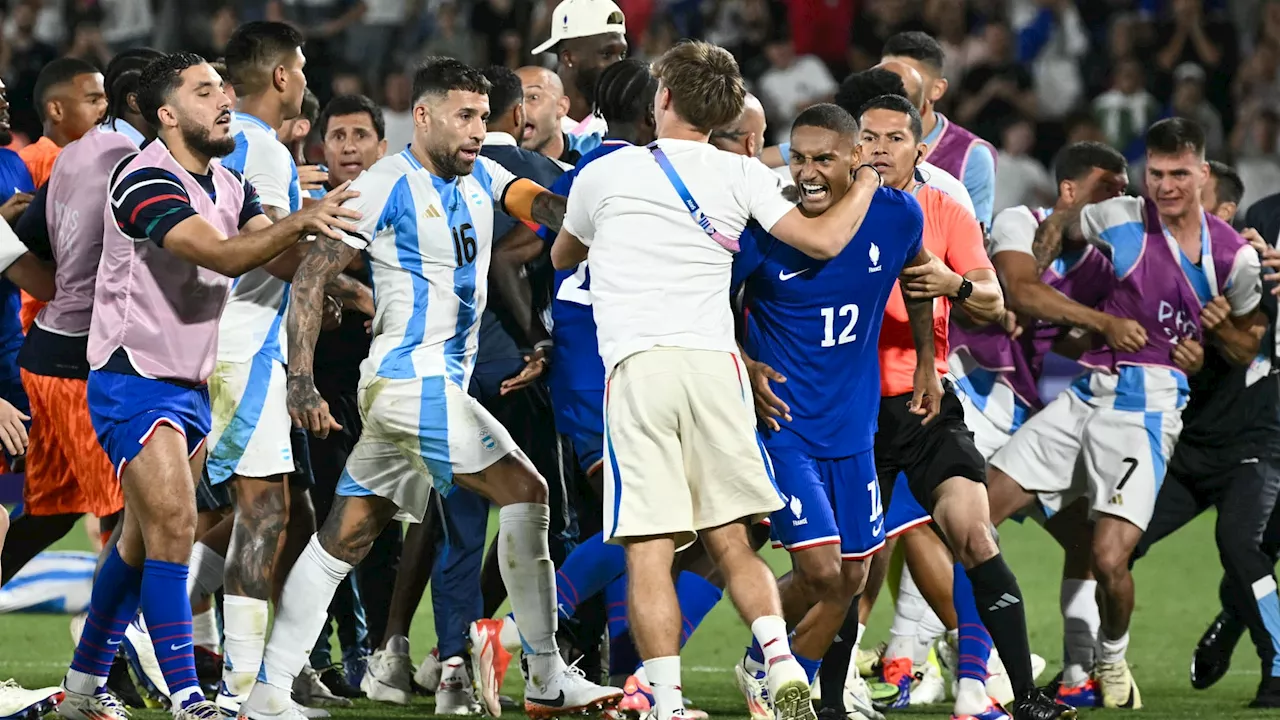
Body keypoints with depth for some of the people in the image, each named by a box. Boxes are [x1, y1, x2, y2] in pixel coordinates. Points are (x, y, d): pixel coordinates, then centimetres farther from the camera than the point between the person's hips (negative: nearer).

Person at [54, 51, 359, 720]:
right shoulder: (145, 180, -18)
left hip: (190, 387, 9)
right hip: (133, 382, -9)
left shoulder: (229, 185, 11)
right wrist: (298, 221, -40)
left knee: (143, 540, 14)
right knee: (173, 526, -18)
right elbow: (222, 255, -30)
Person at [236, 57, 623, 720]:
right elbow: (311, 275, -11)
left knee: (345, 536, 6)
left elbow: (546, 206, 2)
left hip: (439, 383, 9)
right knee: (524, 491, -12)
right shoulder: (388, 185, -9)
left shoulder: (480, 177, 15)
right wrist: (301, 379, -18)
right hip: (412, 376, -9)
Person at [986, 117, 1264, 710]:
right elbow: (1055, 230, 23)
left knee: (1110, 560, -16)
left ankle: (1112, 663, 14)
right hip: (1087, 395, 3)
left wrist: (1222, 327, -9)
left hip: (1149, 410, -3)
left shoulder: (1234, 256, -1)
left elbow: (1247, 351, 12)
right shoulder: (1121, 219, 1)